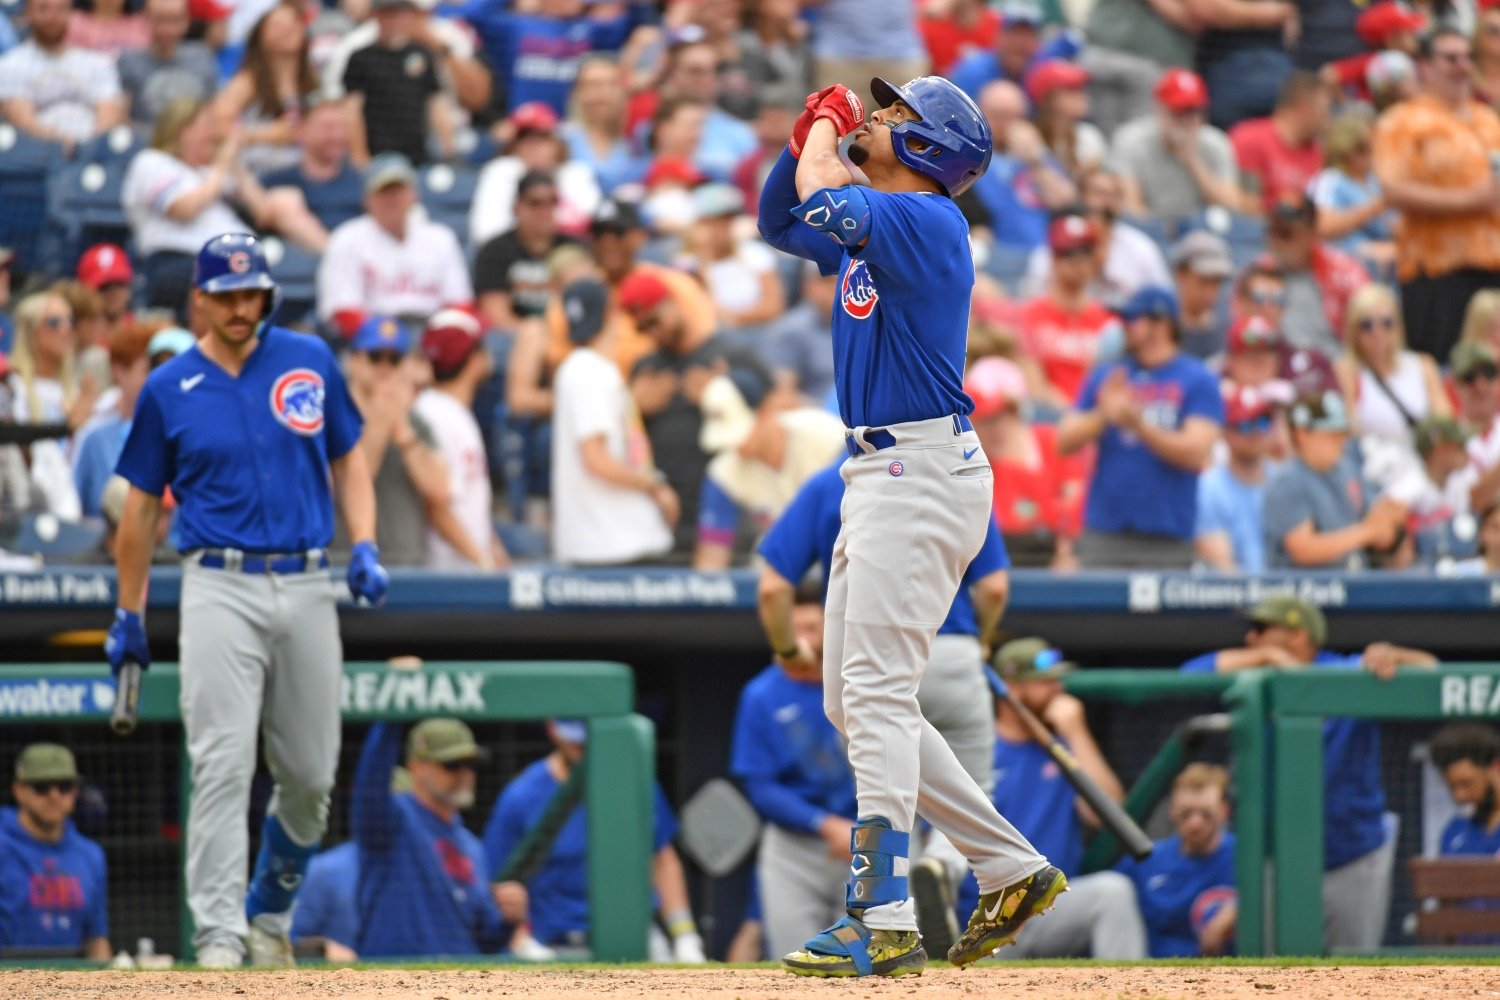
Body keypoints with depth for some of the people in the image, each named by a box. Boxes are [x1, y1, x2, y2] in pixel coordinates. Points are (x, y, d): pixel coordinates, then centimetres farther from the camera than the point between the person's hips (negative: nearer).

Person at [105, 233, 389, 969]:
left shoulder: (310, 362, 7)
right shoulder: (168, 390, 3)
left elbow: (347, 460, 16)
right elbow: (141, 505, 10)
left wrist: (365, 547, 0)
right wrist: (128, 616, 11)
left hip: (307, 589, 2)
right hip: (221, 589, -2)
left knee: (310, 775, 7)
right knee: (222, 766, -13)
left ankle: (271, 911, 28)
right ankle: (218, 936, -14)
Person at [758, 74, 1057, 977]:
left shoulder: (928, 220, -12)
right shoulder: (870, 227, 17)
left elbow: (822, 196, -24)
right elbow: (781, 220, 31)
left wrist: (827, 132, -3)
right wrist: (813, 127, 16)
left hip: (922, 475, -10)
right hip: (879, 477, 10)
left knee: (877, 693, -15)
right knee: (854, 701, 12)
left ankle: (886, 924, -19)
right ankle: (1012, 869, 15)